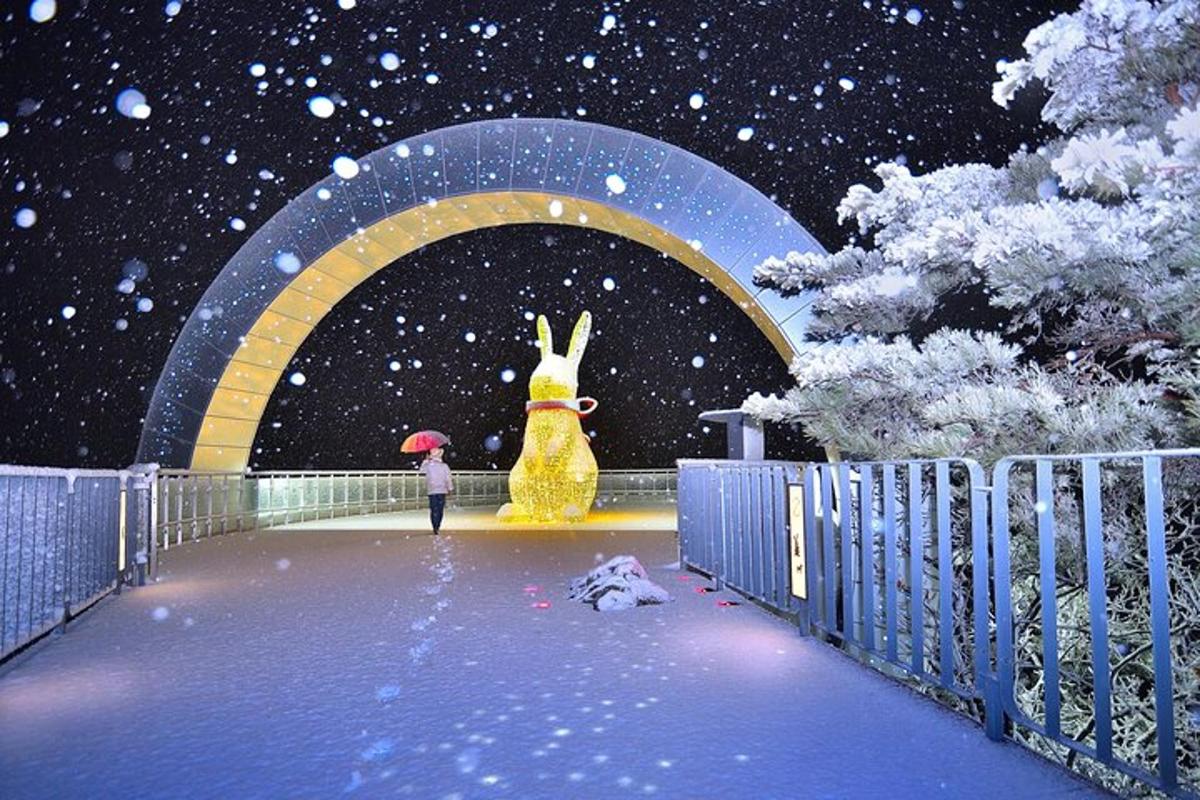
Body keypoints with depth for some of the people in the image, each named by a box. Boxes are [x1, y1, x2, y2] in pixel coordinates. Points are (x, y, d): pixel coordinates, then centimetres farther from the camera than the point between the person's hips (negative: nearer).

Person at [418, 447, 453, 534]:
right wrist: (450, 488, 5)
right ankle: (437, 526, 13)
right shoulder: (444, 466, -6)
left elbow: (422, 471, 16)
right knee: (440, 509, 10)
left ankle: (435, 527, -7)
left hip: (431, 491, 0)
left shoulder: (428, 465, -5)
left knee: (434, 510, 1)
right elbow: (448, 478, -5)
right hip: (442, 491, 0)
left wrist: (425, 460, 21)